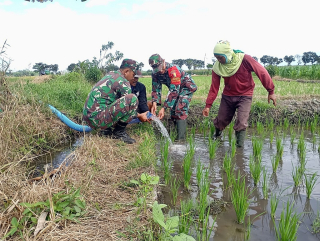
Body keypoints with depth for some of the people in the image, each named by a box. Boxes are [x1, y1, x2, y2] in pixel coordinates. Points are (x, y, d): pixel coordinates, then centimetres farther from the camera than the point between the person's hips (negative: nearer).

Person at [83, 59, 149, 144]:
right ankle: (119, 132, -4)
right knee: (132, 99, -18)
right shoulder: (123, 82, -10)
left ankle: (107, 130, 16)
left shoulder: (110, 74, 17)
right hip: (98, 119, -10)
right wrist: (139, 116, 17)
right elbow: (130, 104, -1)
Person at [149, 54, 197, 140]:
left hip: (187, 87, -8)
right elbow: (156, 89, -9)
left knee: (180, 109, -22)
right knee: (173, 111, 4)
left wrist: (164, 108, -39)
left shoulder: (173, 70, -35)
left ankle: (181, 139, -22)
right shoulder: (155, 73, -12)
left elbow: (174, 91, -37)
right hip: (176, 89, 8)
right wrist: (154, 103, -28)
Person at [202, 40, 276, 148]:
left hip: (245, 96, -3)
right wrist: (208, 105, -14)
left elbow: (262, 72, -15)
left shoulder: (244, 59, -23)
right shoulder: (217, 67, -13)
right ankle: (216, 136, 43)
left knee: (241, 124, -14)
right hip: (228, 96, 3)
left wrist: (271, 91, -12)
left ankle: (239, 147, 2)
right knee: (221, 120, 12)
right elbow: (214, 87, -9)